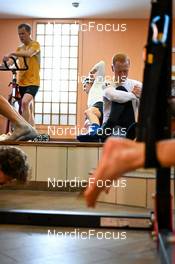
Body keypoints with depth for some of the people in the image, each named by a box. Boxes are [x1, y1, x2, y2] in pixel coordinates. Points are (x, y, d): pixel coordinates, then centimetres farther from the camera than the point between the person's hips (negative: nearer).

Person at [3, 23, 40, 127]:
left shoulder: (35, 44, -4)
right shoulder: (19, 48, 17)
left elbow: (29, 54, -26)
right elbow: (12, 61, 3)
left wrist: (12, 53, -37)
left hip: (33, 82, -7)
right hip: (22, 83, 7)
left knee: (25, 102, -30)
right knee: (29, 113, 12)